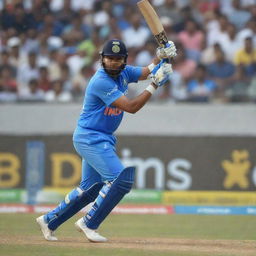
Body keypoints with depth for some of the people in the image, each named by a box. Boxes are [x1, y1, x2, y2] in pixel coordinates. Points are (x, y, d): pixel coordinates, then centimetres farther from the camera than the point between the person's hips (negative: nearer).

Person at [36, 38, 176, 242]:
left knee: (91, 188, 16)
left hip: (103, 139, 10)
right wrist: (155, 85, -25)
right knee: (120, 180, -19)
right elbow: (131, 107, -25)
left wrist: (161, 56, -8)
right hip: (90, 138, -10)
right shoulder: (101, 82, -23)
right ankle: (89, 224, -8)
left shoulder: (123, 73, 3)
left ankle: (49, 220, 25)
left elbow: (147, 72, 12)